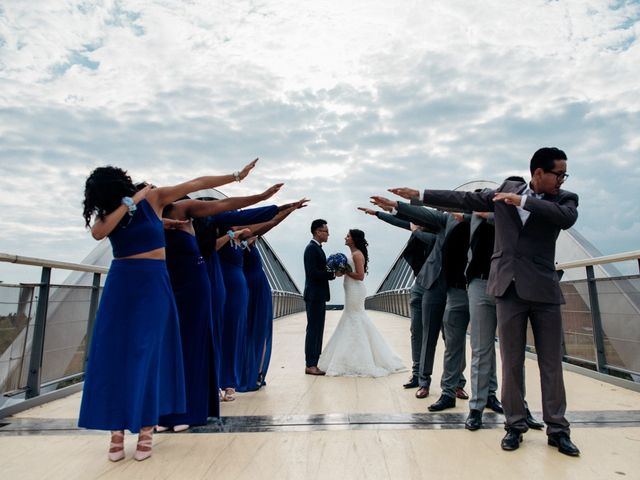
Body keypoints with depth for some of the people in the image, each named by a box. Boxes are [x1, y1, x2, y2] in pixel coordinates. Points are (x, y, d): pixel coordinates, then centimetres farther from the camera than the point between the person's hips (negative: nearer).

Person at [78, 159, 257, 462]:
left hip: (152, 284, -3)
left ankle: (146, 430, 8)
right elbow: (98, 233, -18)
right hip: (120, 285, 3)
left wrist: (236, 176, -5)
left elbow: (196, 184, -5)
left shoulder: (153, 197, -2)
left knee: (147, 354, -1)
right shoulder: (107, 212, 4)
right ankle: (117, 431, 11)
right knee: (114, 353, 1)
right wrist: (130, 202, -14)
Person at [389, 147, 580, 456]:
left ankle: (557, 429, 21)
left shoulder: (565, 198, 6)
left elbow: (567, 217, -17)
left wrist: (522, 201, -19)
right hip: (509, 288, 0)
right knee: (511, 362, 5)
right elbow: (466, 200, 7)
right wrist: (419, 195, 5)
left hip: (544, 290, 0)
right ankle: (514, 425, 18)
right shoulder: (508, 188, 7)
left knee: (551, 363, 6)